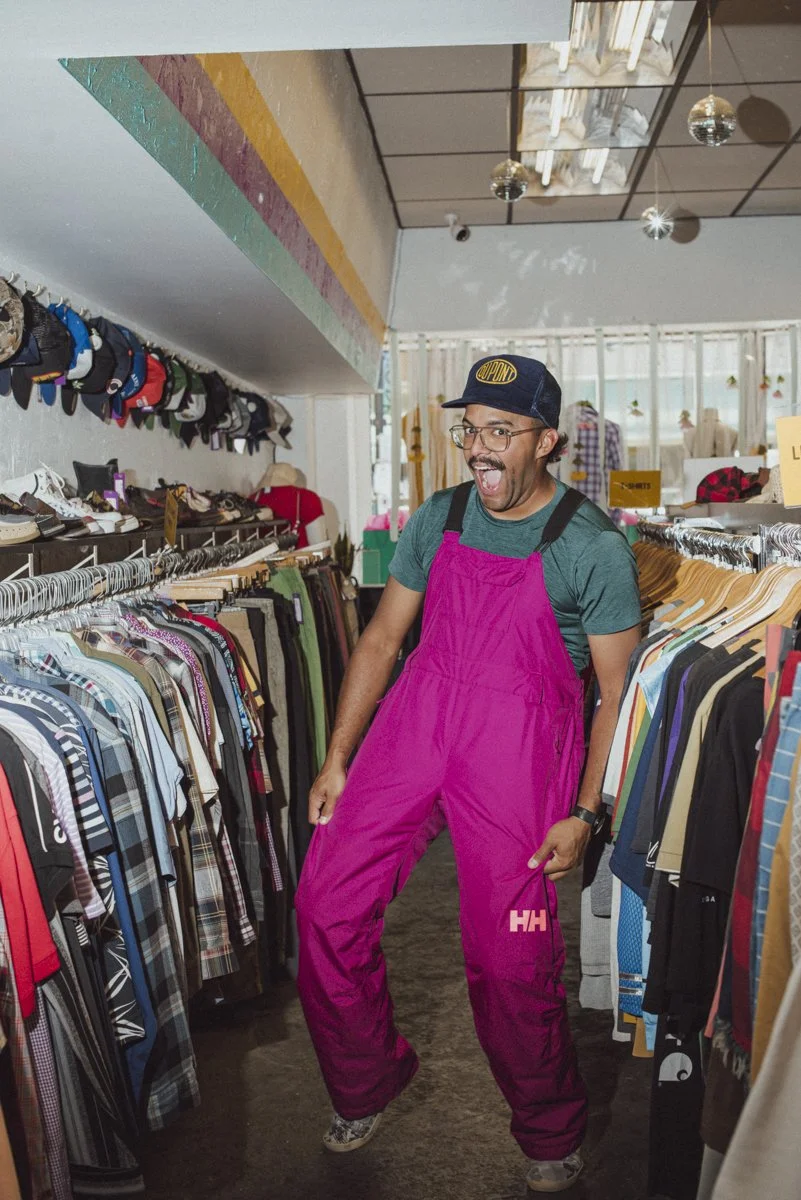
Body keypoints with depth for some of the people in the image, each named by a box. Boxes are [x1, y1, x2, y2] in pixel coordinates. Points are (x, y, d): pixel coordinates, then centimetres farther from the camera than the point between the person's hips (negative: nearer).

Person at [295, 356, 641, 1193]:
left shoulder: (592, 547, -7)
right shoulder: (438, 519, 6)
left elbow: (620, 690, -5)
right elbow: (382, 637, 10)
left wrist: (584, 814, -10)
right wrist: (337, 760, 7)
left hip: (519, 743, -4)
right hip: (416, 718, 5)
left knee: (512, 958, 1)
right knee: (326, 905, 1)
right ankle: (366, 1084, 29)